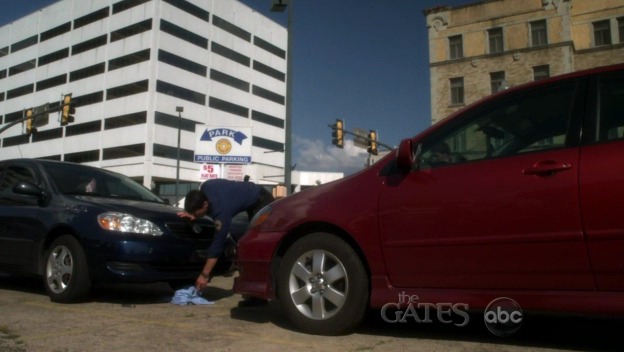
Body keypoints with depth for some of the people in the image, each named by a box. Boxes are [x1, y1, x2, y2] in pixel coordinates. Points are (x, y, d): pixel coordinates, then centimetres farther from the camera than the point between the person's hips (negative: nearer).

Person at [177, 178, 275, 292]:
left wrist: (204, 275, -27)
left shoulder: (222, 210, -36)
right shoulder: (205, 187, -18)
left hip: (262, 200, -9)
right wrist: (193, 214, -13)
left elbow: (217, 244, -32)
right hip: (253, 201, 9)